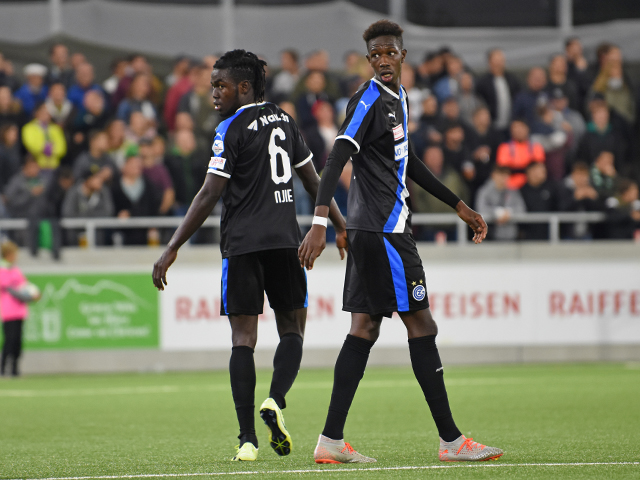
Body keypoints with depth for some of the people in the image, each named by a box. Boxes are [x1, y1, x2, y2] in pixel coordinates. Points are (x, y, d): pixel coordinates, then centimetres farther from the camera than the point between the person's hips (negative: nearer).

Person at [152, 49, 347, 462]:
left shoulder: (233, 129, -6)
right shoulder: (285, 122, 12)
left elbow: (210, 196, -10)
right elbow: (314, 182, 18)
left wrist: (173, 249, -8)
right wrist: (340, 227, 31)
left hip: (242, 244, -4)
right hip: (286, 241, 4)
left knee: (243, 338, -1)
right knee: (292, 329, 13)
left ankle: (248, 439, -6)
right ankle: (275, 401, -14)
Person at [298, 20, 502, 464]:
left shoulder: (398, 99, 17)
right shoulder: (369, 101, -13)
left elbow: (407, 161, 29)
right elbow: (337, 160, -23)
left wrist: (459, 205, 32)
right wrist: (320, 222, -34)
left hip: (372, 231, 9)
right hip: (383, 230, -9)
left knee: (365, 329, 6)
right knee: (421, 324, -6)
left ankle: (332, 441, 4)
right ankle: (450, 440, -2)